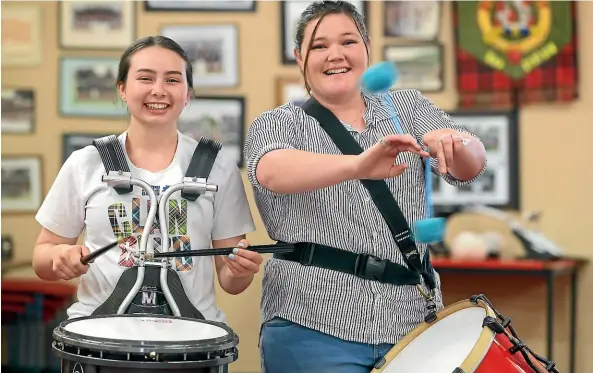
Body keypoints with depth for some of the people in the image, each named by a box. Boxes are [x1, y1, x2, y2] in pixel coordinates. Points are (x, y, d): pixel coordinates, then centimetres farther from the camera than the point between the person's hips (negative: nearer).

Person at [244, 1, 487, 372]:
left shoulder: (408, 107, 11)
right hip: (312, 327, -2)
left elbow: (471, 166, -4)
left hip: (411, 324, 3)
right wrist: (357, 166, -38)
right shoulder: (277, 123, 3)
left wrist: (455, 143, -28)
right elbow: (271, 172, -20)